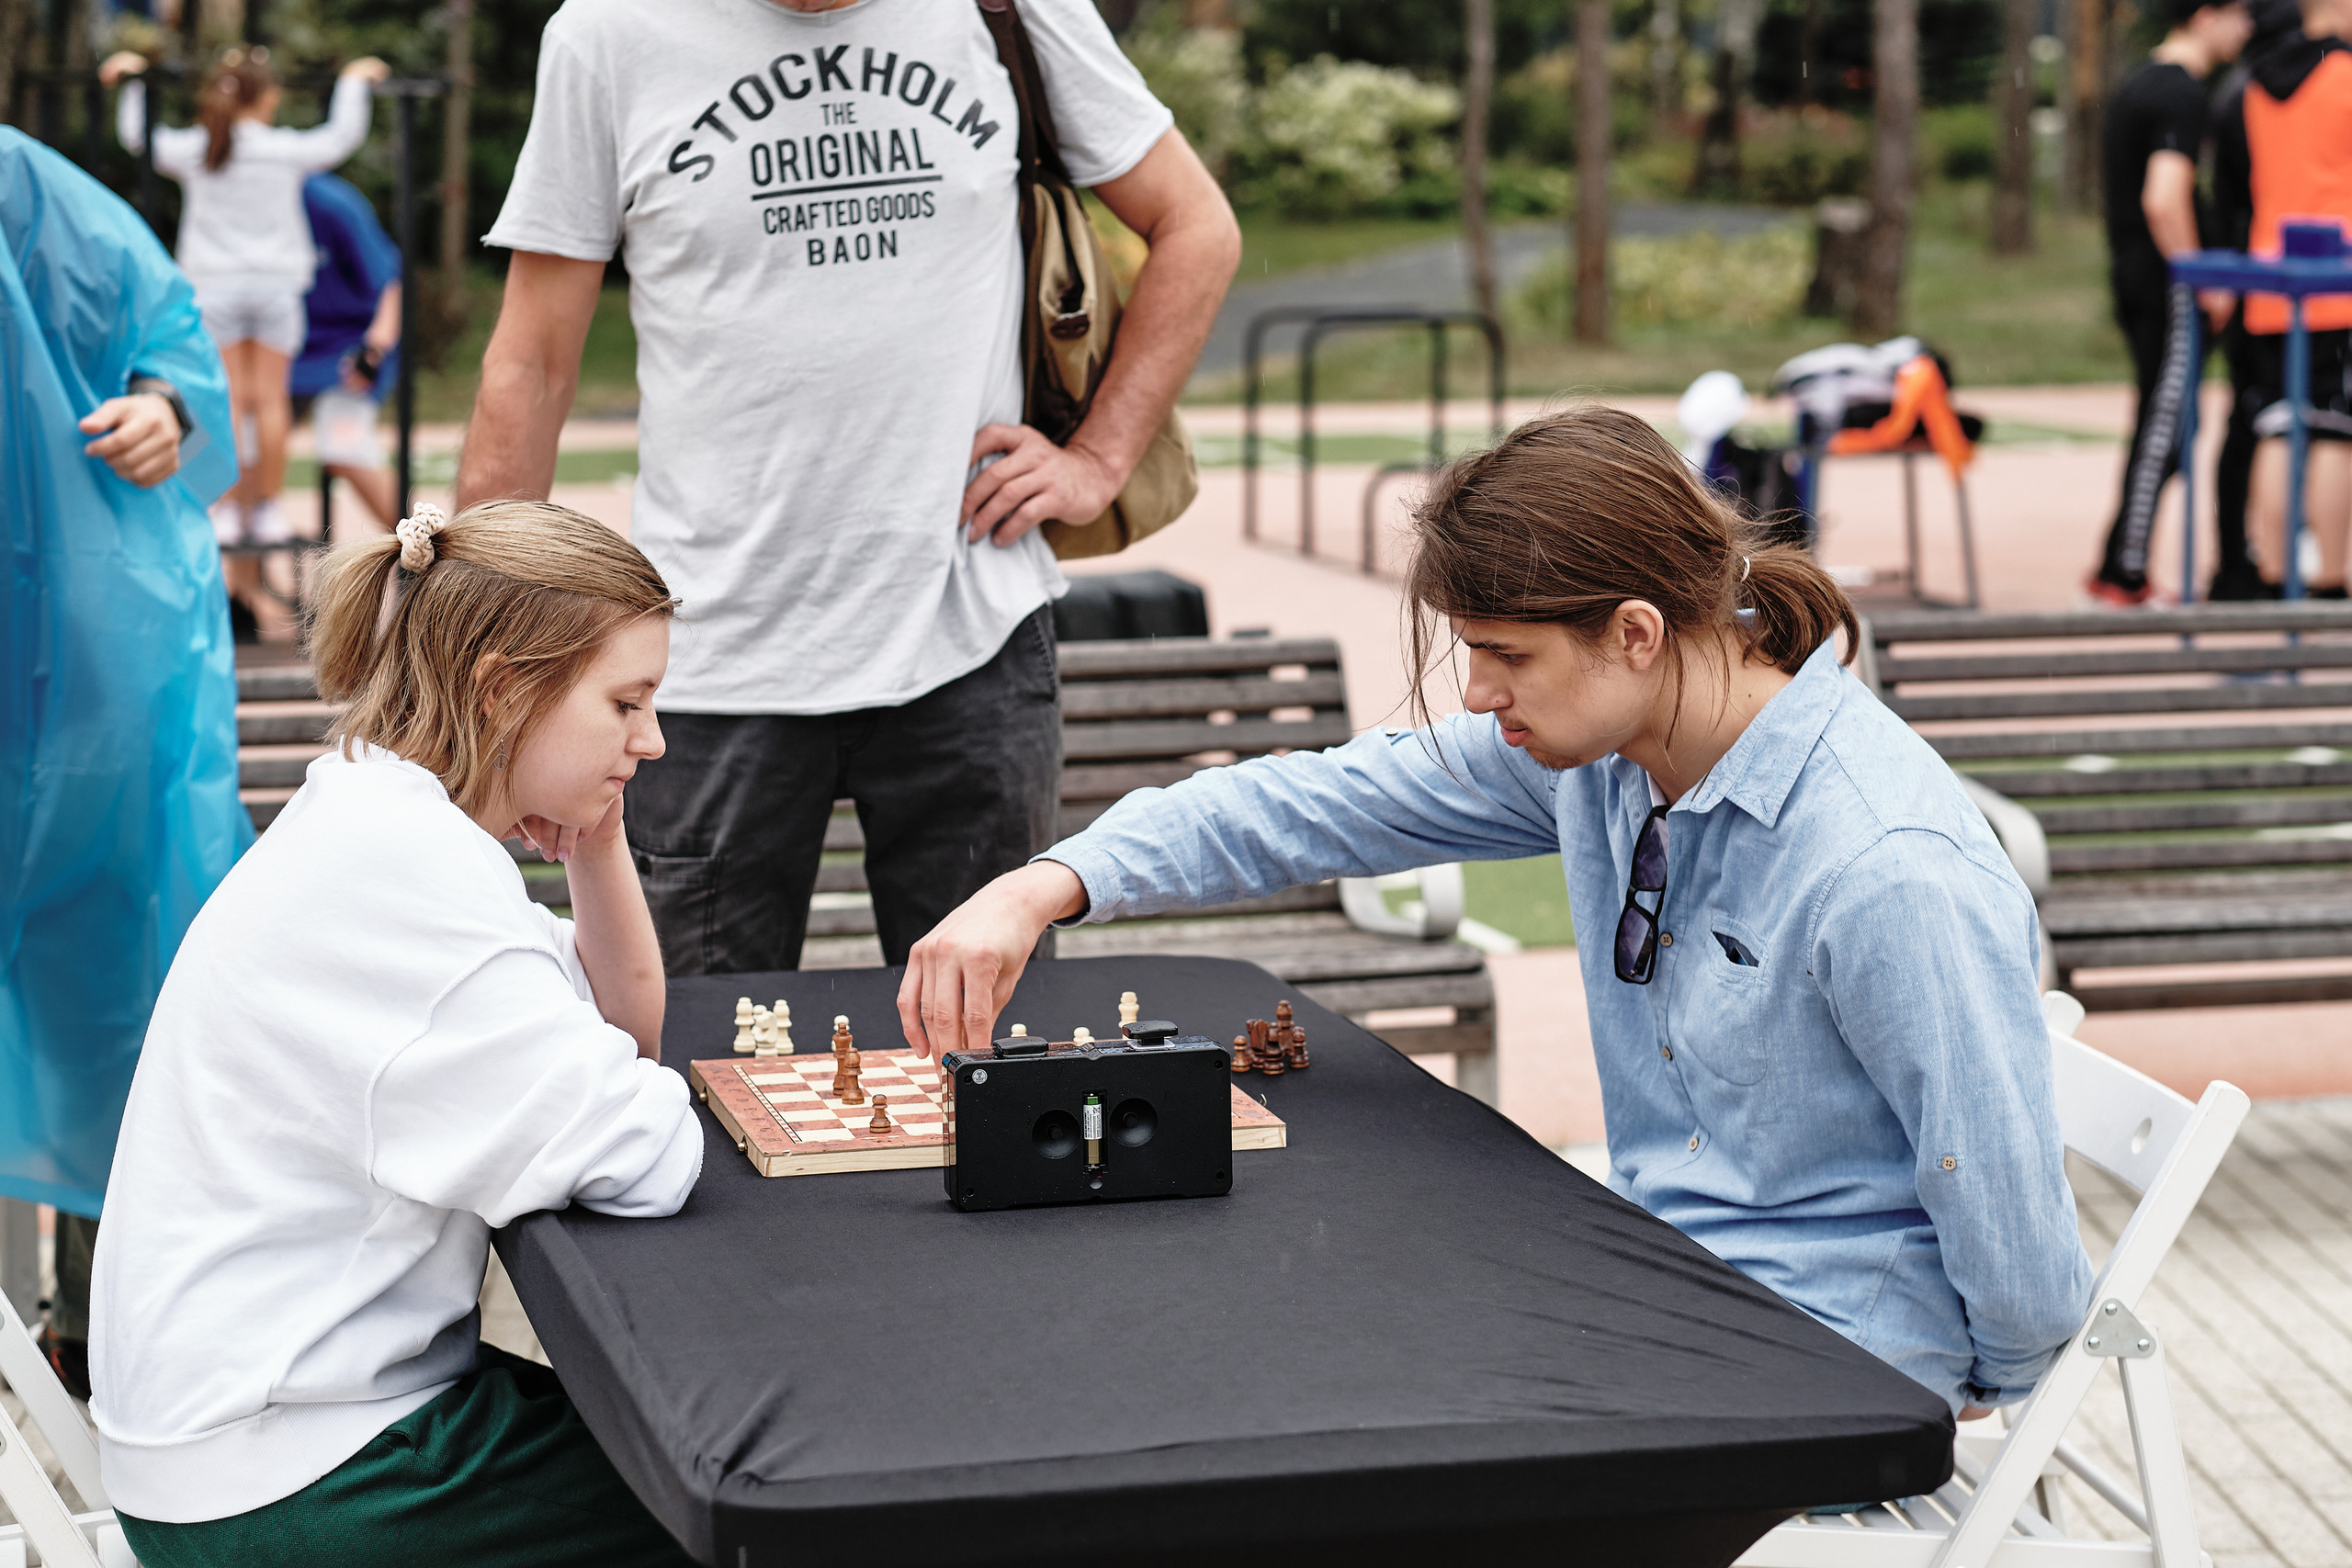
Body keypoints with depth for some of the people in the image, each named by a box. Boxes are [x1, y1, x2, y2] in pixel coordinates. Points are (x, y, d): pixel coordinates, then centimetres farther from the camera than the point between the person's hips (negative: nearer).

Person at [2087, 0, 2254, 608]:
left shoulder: (2138, 83, 15)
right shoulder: (2182, 92, -15)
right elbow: (2163, 201, -25)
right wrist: (2204, 284, -16)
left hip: (2132, 276, 10)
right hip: (2168, 284, -10)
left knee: (2160, 424, 14)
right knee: (2164, 426, -5)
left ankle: (2121, 568, 16)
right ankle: (2125, 576, -3)